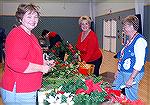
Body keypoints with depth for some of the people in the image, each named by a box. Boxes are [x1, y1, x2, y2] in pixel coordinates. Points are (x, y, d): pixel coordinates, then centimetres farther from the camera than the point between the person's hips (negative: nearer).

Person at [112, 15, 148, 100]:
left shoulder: (139, 40, -18)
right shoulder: (130, 40, 10)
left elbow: (139, 62, -23)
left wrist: (131, 78, -23)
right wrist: (118, 71, 19)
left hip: (132, 73, -9)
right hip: (123, 72, 9)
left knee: (131, 98, 2)